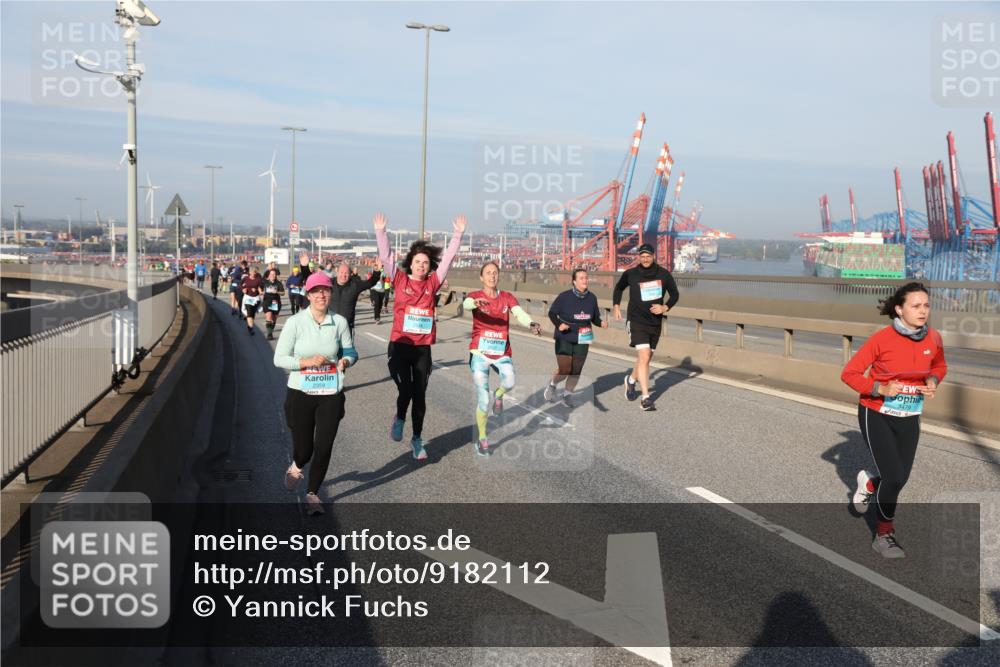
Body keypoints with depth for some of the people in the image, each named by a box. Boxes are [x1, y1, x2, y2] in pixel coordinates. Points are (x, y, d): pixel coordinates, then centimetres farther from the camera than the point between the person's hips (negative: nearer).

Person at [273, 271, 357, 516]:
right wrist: (307, 362, -19)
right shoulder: (295, 322, -9)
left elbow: (350, 350, 9)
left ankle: (312, 494, 25)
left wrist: (346, 360, -13)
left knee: (324, 448, 2)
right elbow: (279, 358, -6)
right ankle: (296, 467, 44)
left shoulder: (339, 322, -3)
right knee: (304, 449, 5)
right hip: (300, 394, -1)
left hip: (331, 394, 1)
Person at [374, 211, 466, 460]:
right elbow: (386, 256, -5)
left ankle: (417, 439, 23)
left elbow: (448, 258, 5)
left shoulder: (432, 283, 5)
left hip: (423, 348, 2)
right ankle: (399, 418, 21)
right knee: (405, 390, -12)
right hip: (400, 345, -2)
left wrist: (458, 234, -1)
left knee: (419, 395, 9)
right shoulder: (400, 280, 1)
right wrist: (380, 232, -14)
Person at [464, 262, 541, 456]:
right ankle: (482, 439, 15)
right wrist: (476, 303, -49)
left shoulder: (507, 297, 7)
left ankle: (498, 395, 8)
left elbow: (520, 314, -10)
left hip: (502, 353, 2)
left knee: (509, 382, -28)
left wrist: (532, 324, -33)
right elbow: (466, 303, -24)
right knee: (483, 399, -4)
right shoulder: (475, 296, 0)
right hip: (480, 352, -2)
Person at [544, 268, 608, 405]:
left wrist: (601, 323, -10)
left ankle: (568, 394, 28)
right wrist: (558, 324, -21)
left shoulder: (592, 298, -1)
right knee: (564, 370, -10)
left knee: (576, 371, 6)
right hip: (564, 339, -4)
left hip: (582, 340, 4)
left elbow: (595, 317, 11)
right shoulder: (564, 296, -13)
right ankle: (552, 385, 23)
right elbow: (552, 313, -4)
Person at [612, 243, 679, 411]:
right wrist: (616, 306, 6)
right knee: (644, 357, -17)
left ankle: (631, 380, 46)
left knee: (645, 358, 17)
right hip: (637, 321, -4)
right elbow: (619, 288, 17)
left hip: (655, 322, 4)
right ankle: (646, 399, -15)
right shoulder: (630, 274, -4)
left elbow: (674, 294, 9)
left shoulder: (663, 274, -1)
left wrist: (665, 307, -8)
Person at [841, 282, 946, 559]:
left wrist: (933, 381, -8)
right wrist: (881, 389, -27)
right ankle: (884, 535, 15)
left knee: (901, 477, 10)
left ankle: (870, 483, 46)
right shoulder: (882, 339, -20)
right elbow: (849, 374, -14)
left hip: (909, 418, 5)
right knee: (894, 478, -9)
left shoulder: (933, 339, -7)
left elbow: (939, 366, 14)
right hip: (876, 415, -5)